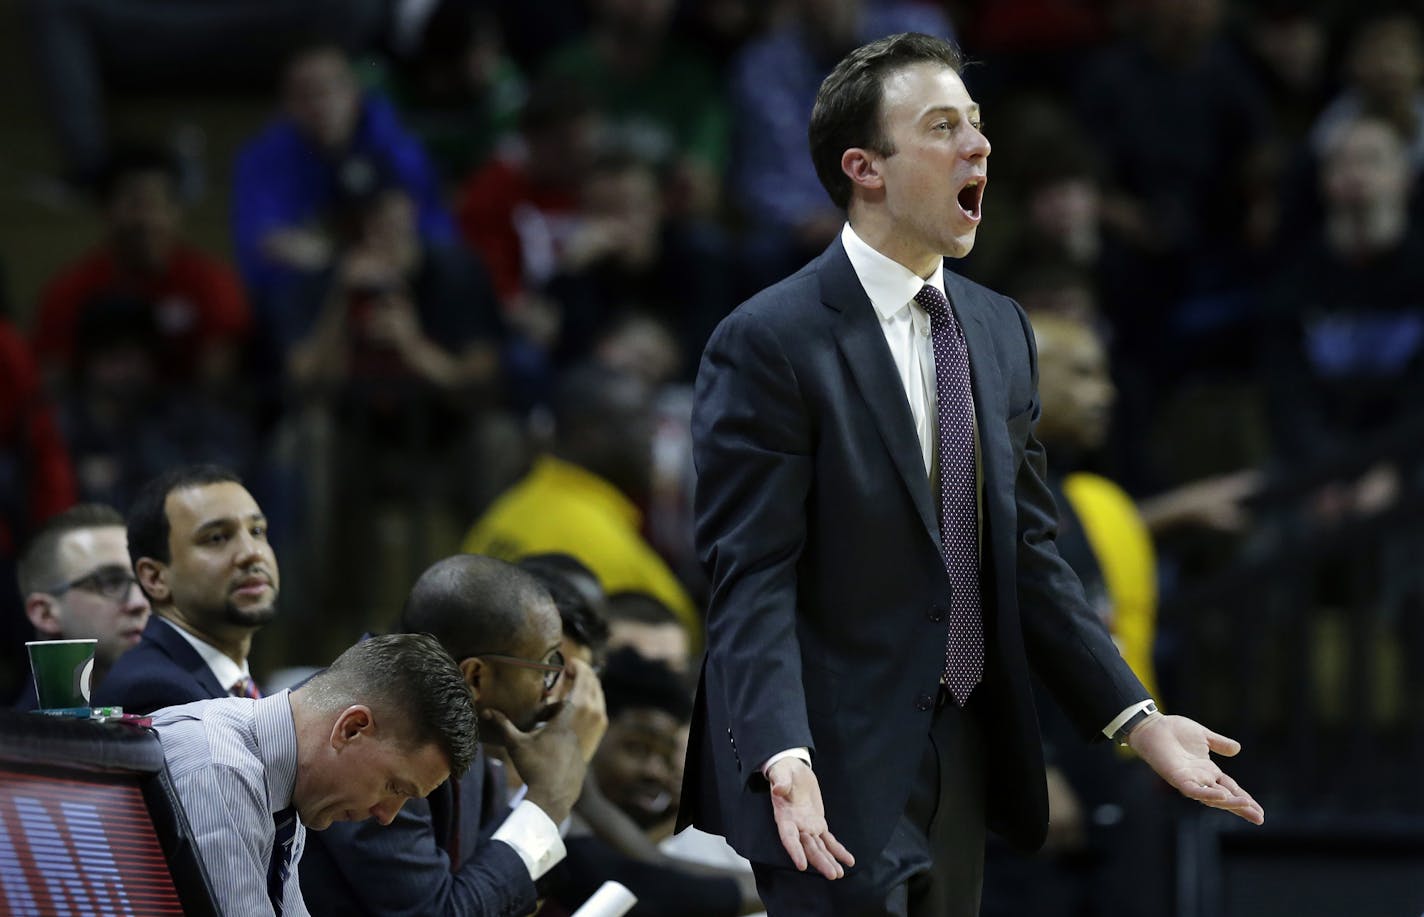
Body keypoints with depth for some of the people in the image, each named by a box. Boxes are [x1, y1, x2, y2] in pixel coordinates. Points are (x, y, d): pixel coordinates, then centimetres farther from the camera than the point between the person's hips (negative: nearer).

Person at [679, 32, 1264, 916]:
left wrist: (1137, 719, 4)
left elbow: (1028, 550, 13)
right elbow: (751, 578, -16)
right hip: (840, 781, -6)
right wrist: (786, 765, -30)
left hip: (966, 766, 7)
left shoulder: (1001, 328, 10)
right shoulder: (769, 343, -11)